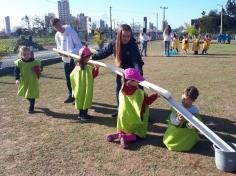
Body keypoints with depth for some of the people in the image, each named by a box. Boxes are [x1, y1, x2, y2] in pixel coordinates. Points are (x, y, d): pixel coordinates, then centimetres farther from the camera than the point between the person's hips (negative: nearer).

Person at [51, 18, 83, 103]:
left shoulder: (71, 32, -15)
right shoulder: (57, 35, 3)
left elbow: (79, 46, -16)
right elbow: (59, 47, 14)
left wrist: (71, 53, -30)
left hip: (74, 59, -6)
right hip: (66, 60, 6)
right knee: (68, 79, 14)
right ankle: (71, 96, 31)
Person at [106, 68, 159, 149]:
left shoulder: (122, 91, -4)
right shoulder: (139, 92, -21)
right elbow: (147, 101, -16)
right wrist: (155, 95, -8)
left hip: (124, 120, 6)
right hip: (135, 120, -6)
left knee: (125, 131, 29)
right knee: (140, 134, 11)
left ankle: (118, 134, -4)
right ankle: (125, 138, -16)